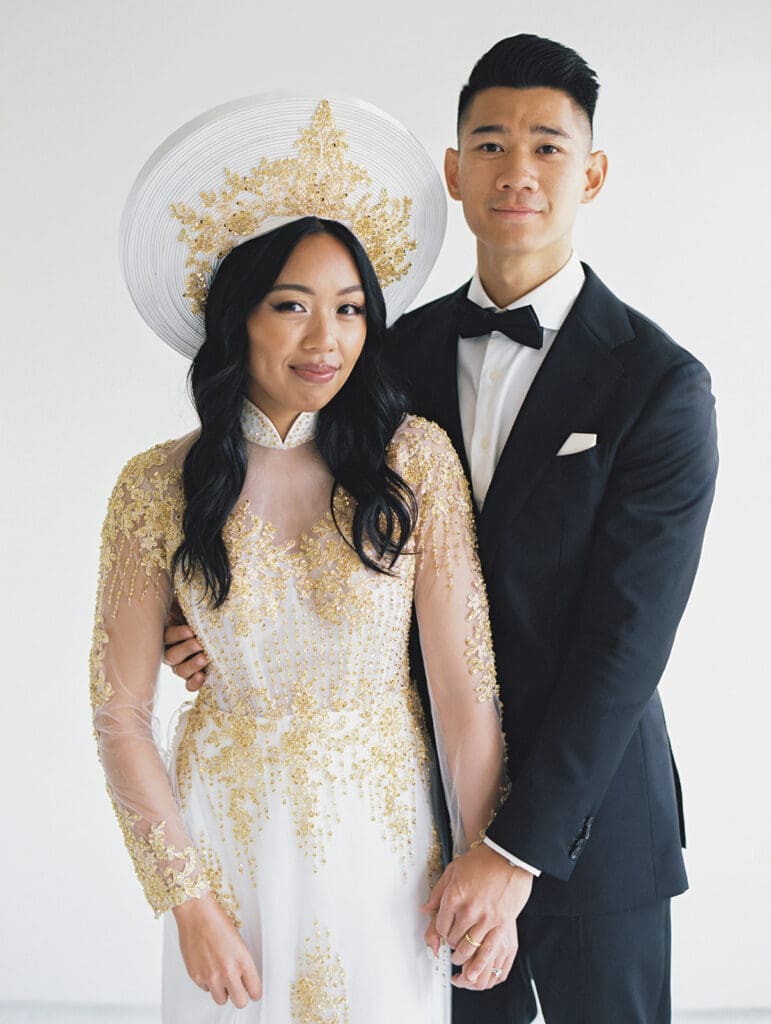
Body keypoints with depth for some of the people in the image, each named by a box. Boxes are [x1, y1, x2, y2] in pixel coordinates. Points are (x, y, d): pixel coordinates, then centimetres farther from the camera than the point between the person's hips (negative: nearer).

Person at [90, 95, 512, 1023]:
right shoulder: (157, 488, -9)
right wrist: (188, 901, -7)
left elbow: (465, 684, -9)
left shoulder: (415, 462, -10)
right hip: (228, 840, 0)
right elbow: (119, 713, -5)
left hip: (384, 836, 0)